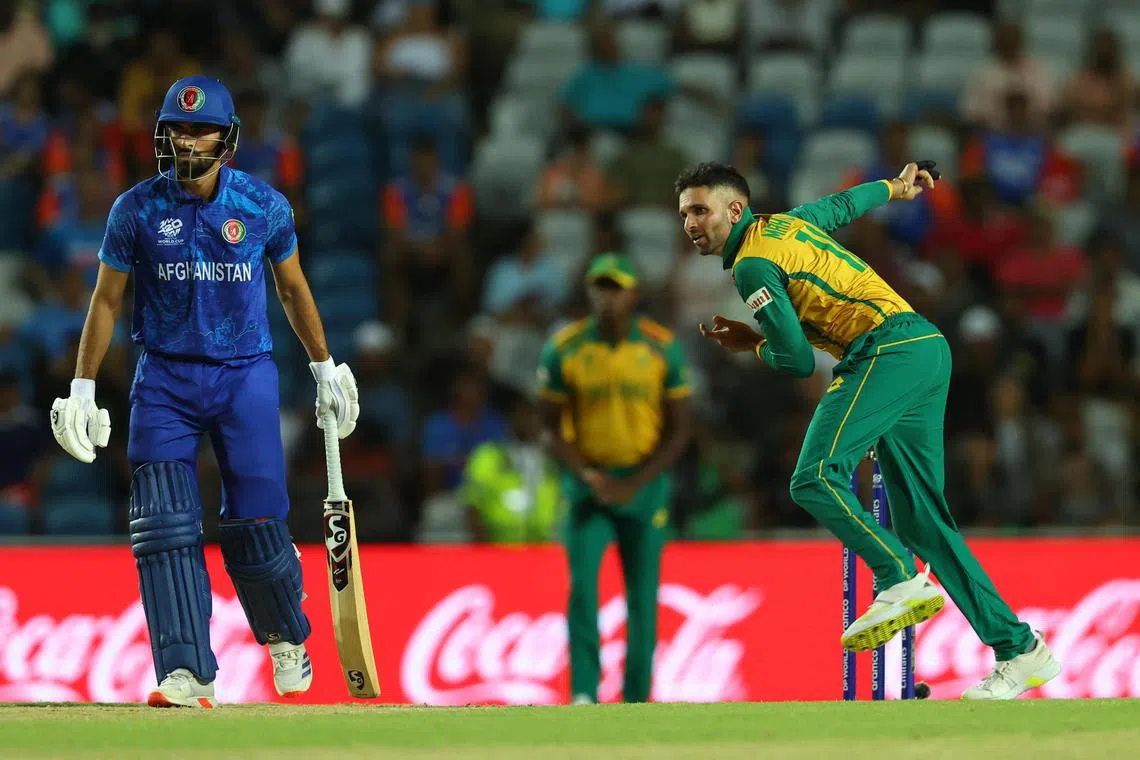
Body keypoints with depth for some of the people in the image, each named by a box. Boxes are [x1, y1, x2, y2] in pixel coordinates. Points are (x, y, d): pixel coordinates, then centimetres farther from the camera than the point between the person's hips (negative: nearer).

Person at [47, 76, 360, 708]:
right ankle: (188, 673, -11)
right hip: (164, 380, 0)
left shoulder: (265, 207, -2)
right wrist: (83, 387, 2)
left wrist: (325, 367, 17)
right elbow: (107, 299, 4)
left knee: (256, 526, -4)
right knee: (165, 526, -11)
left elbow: (293, 288, 13)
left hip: (246, 377, 0)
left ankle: (285, 637, 25)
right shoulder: (137, 209, -3)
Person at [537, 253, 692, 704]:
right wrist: (589, 477, -15)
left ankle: (635, 703, 10)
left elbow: (678, 431, -1)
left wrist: (634, 484, -12)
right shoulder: (563, 349, -3)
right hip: (586, 483, 0)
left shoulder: (663, 349, -4)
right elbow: (552, 429, 2)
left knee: (642, 598, 1)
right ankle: (584, 693, -19)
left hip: (644, 485, 0)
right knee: (582, 585, -17)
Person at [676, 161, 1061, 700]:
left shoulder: (752, 265, -5)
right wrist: (894, 187, 62)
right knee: (921, 521, 8)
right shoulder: (787, 222, 22)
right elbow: (844, 204, 42)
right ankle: (1019, 649, 6)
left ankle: (901, 581, -36)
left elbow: (799, 361, -8)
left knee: (815, 479, -24)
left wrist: (753, 343, 13)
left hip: (889, 351, -9)